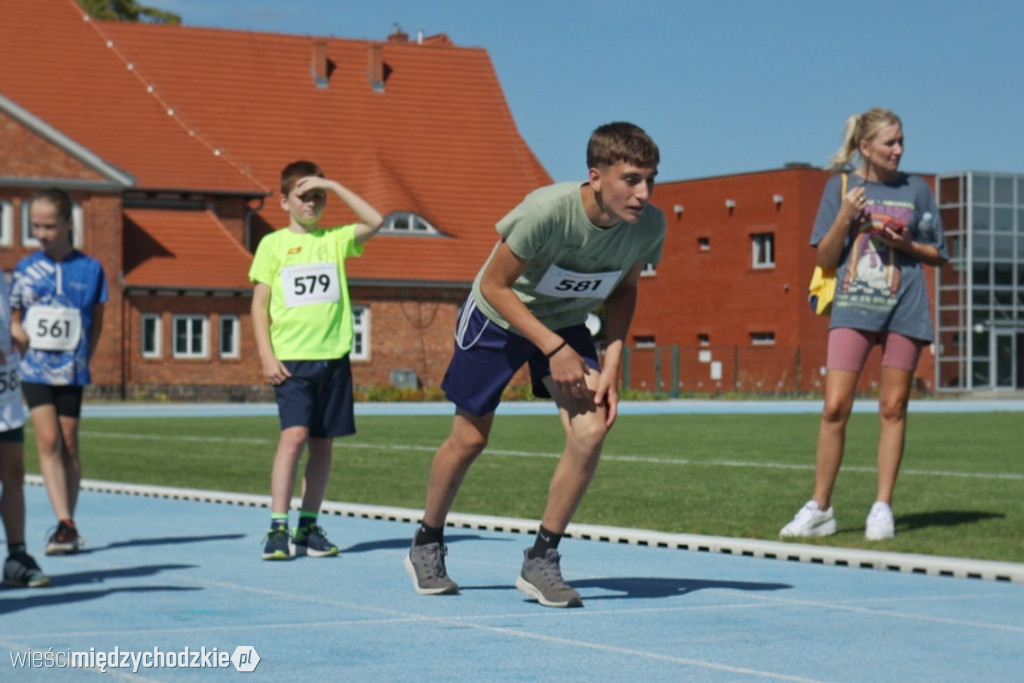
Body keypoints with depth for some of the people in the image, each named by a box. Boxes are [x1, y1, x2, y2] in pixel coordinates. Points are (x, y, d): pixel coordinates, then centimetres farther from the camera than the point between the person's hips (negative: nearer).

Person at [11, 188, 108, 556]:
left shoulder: (89, 268, 0)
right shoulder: (25, 269, 4)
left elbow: (96, 321, 8)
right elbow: (13, 319, 11)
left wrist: (83, 356, 0)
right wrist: (19, 334, -8)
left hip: (71, 369, 0)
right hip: (34, 367, 1)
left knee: (68, 444, 4)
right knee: (48, 439, -11)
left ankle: (68, 525, 15)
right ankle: (65, 524, -13)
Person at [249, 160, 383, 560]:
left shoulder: (335, 240, 11)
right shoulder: (273, 244, 5)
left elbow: (375, 222, -5)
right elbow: (259, 305, 3)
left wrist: (334, 186, -4)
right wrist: (267, 356, -6)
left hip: (333, 356, 3)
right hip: (291, 358, -3)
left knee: (322, 443, 5)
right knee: (294, 436, -16)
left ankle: (308, 527, 14)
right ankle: (277, 528, -13)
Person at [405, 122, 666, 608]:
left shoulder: (649, 226, -22)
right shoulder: (547, 211, -37)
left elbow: (623, 290, -1)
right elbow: (494, 284, -24)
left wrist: (611, 365, -12)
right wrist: (554, 349, -28)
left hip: (566, 323, 4)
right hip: (497, 318, -3)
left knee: (590, 431, -18)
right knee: (469, 440, 7)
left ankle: (541, 562, -3)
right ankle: (426, 547, 33)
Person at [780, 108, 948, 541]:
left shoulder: (915, 190, 7)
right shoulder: (841, 187, 5)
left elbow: (938, 256, 12)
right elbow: (825, 259, 4)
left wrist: (906, 244, -7)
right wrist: (844, 218, -11)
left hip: (903, 310, 1)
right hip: (852, 309, -1)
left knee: (893, 408, 3)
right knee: (835, 407, -8)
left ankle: (883, 507, 10)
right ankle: (820, 509, 2)